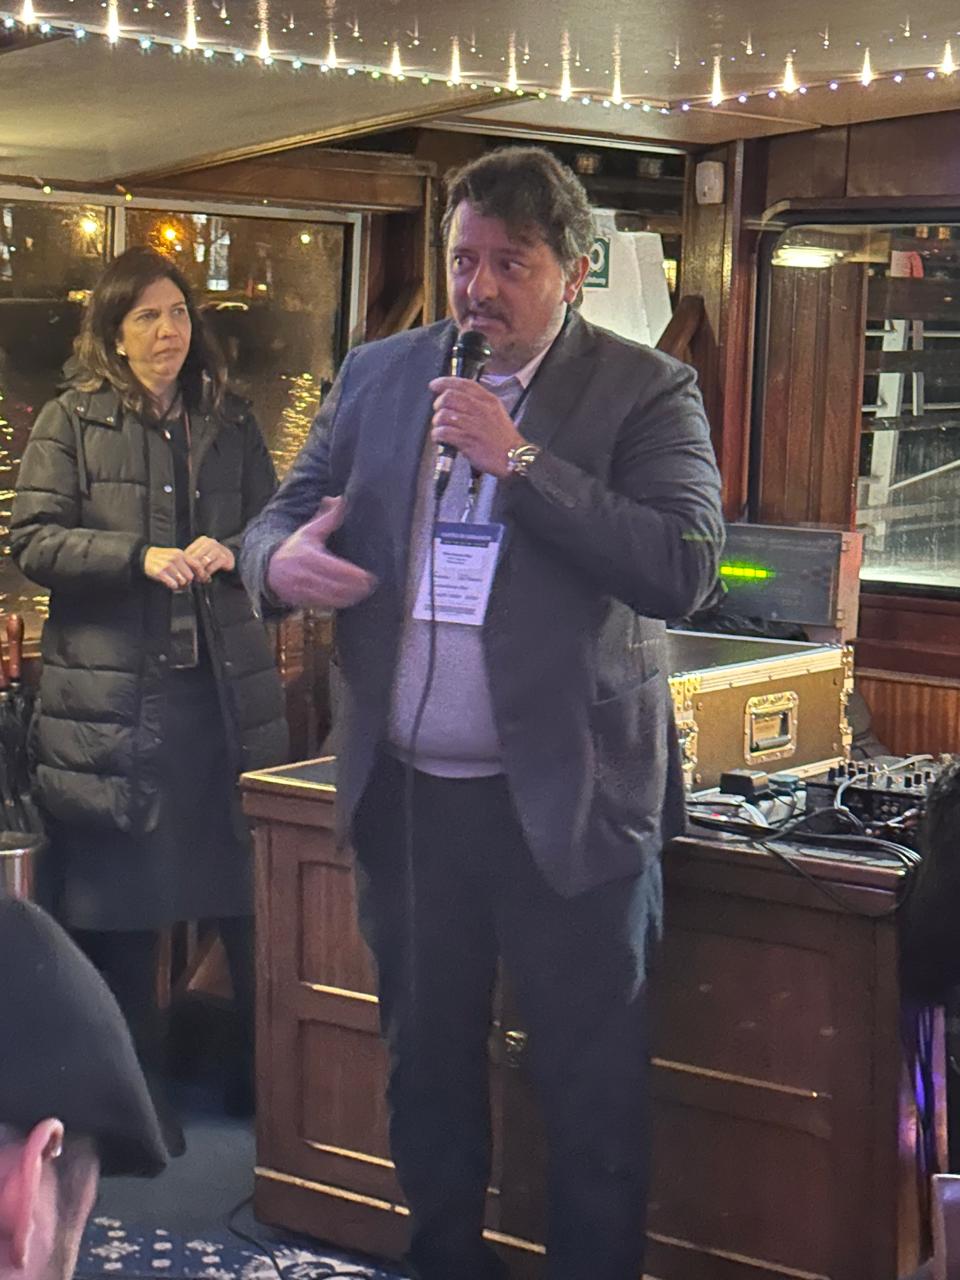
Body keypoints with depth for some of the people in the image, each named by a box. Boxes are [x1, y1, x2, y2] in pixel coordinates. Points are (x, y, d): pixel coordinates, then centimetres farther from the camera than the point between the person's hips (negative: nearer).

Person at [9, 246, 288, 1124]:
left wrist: (228, 551, -9)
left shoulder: (232, 424, 12)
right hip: (113, 697, -3)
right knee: (119, 898, 5)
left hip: (225, 690, 3)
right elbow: (32, 541, -6)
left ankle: (260, 1079, 16)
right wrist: (140, 556, -18)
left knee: (251, 891, 3)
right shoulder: (71, 423, 2)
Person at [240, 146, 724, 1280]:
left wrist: (517, 459, -21)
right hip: (405, 793, 5)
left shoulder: (646, 392, -6)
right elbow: (284, 509, 12)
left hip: (563, 800, -4)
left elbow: (683, 568, -18)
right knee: (425, 1065, 18)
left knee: (592, 1090, 4)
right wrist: (279, 558, -13)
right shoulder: (377, 376, 8)